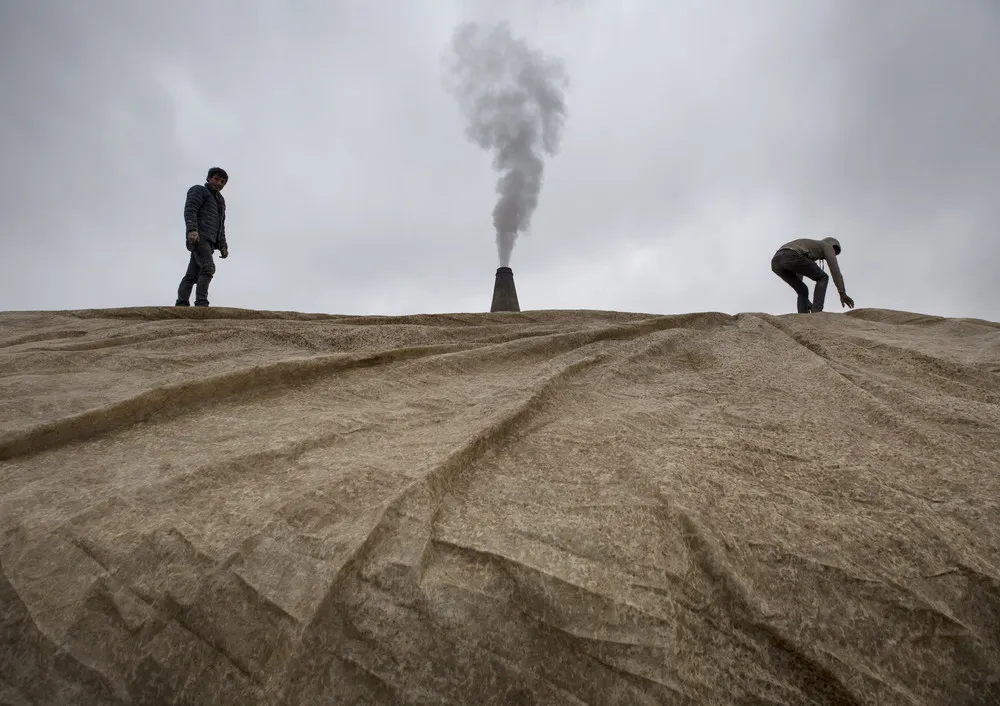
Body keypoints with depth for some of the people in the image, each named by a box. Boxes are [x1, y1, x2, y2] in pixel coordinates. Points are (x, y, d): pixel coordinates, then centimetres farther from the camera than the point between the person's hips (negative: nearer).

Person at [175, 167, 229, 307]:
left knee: (192, 275, -2)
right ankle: (201, 303, -30)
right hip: (198, 237, -7)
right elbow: (189, 210, -8)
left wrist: (223, 246, 14)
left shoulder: (219, 201, 30)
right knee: (208, 268, -23)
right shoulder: (199, 190, 7)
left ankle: (180, 305, -9)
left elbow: (220, 226, 26)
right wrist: (192, 230, -24)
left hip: (209, 241, 7)